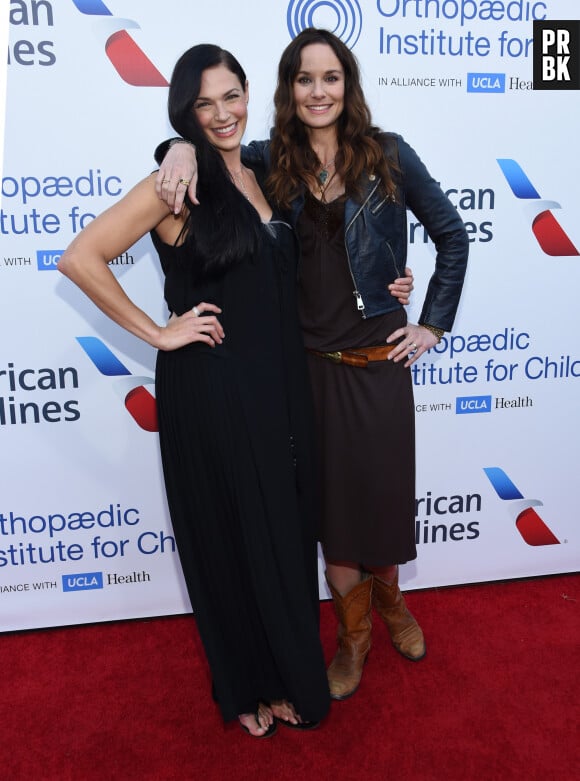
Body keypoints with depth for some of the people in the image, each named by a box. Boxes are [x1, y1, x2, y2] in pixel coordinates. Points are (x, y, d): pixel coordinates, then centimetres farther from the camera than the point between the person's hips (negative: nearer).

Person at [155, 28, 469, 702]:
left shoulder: (387, 154, -1)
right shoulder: (271, 162, 3)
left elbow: (452, 235, 5)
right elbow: (215, 143, 13)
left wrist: (434, 323, 2)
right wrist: (184, 147, -11)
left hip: (378, 360, -1)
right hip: (309, 363, 1)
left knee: (384, 490, 10)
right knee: (330, 499, 10)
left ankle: (389, 600, 44)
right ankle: (353, 633, 34)